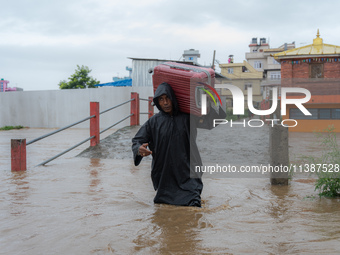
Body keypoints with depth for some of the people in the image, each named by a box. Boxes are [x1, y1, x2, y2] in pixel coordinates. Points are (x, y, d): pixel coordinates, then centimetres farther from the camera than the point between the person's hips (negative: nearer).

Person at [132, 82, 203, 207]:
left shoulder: (186, 118, 3)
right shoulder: (153, 121, 6)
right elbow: (137, 140, 4)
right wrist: (139, 149, -18)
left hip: (186, 172, -2)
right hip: (163, 172, 2)